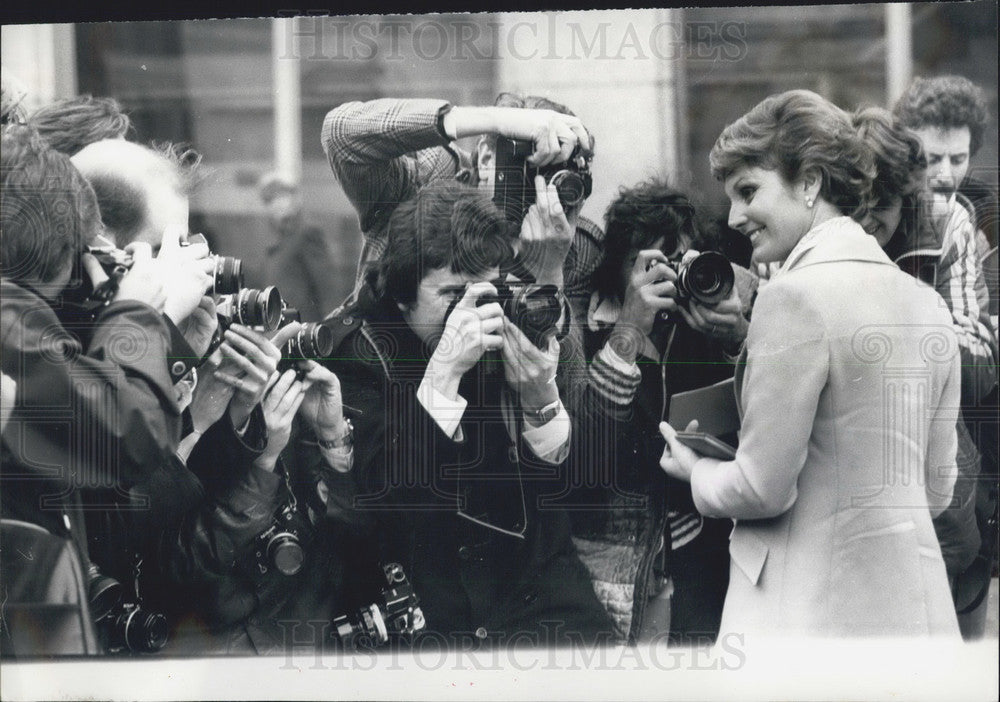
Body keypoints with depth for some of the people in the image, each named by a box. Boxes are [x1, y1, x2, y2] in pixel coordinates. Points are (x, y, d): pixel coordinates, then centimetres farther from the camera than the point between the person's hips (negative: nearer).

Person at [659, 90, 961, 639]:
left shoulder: (794, 295, -13)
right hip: (917, 609, 8)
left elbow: (762, 488, -13)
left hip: (810, 614, -7)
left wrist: (697, 471, 7)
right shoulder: (927, 304, 10)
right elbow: (936, 490, 15)